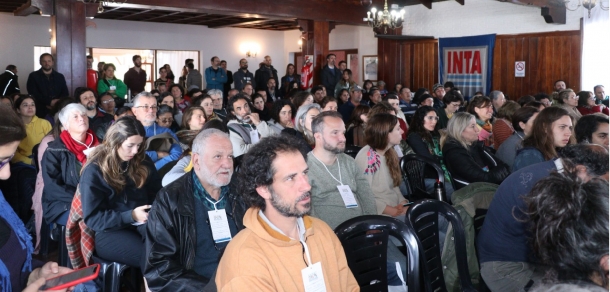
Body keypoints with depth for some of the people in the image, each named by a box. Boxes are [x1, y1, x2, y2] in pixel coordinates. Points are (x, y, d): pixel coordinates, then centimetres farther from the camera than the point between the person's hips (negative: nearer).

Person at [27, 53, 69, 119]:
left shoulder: (60, 77, 15)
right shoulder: (33, 76, 8)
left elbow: (65, 93, 9)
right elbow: (33, 94, -3)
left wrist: (56, 103, -10)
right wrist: (50, 102, -14)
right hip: (40, 112, -2)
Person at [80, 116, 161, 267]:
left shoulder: (143, 162, 9)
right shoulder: (94, 171, -4)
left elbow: (156, 193, 19)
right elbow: (92, 218, -7)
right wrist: (131, 216, -21)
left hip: (143, 224, 4)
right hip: (109, 232, -4)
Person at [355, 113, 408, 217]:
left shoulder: (390, 153, 10)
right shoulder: (366, 157, -16)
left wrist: (404, 203, -3)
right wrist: (393, 211, -17)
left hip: (397, 209, 8)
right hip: (381, 215, -8)